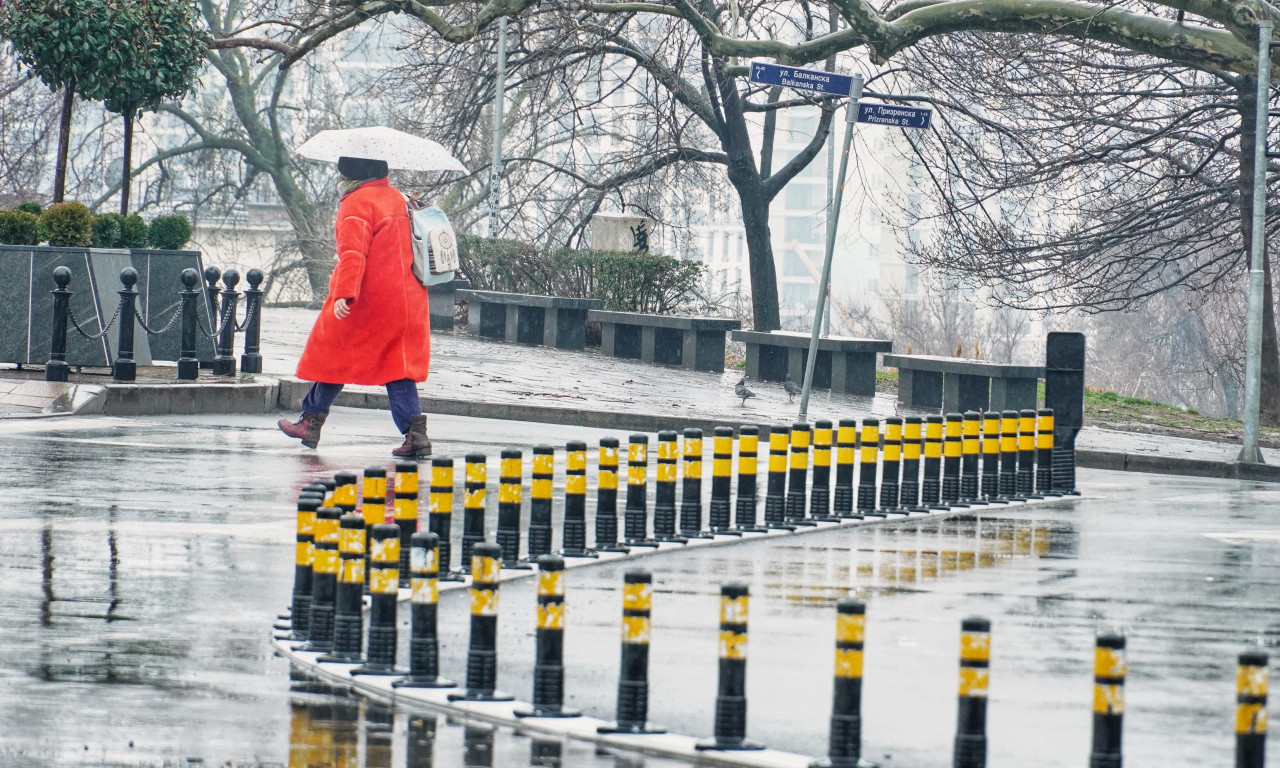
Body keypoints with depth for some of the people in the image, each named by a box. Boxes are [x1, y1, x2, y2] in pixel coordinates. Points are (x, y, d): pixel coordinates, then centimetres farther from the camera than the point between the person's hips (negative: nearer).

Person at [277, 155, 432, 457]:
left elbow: (353, 253, -25)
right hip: (406, 300, 7)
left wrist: (343, 294, -32)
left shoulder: (357, 203, -13)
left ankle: (311, 423, 18)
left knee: (333, 356, 8)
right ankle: (415, 432, -8)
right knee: (397, 365, 6)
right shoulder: (396, 198, 14)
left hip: (366, 301, -7)